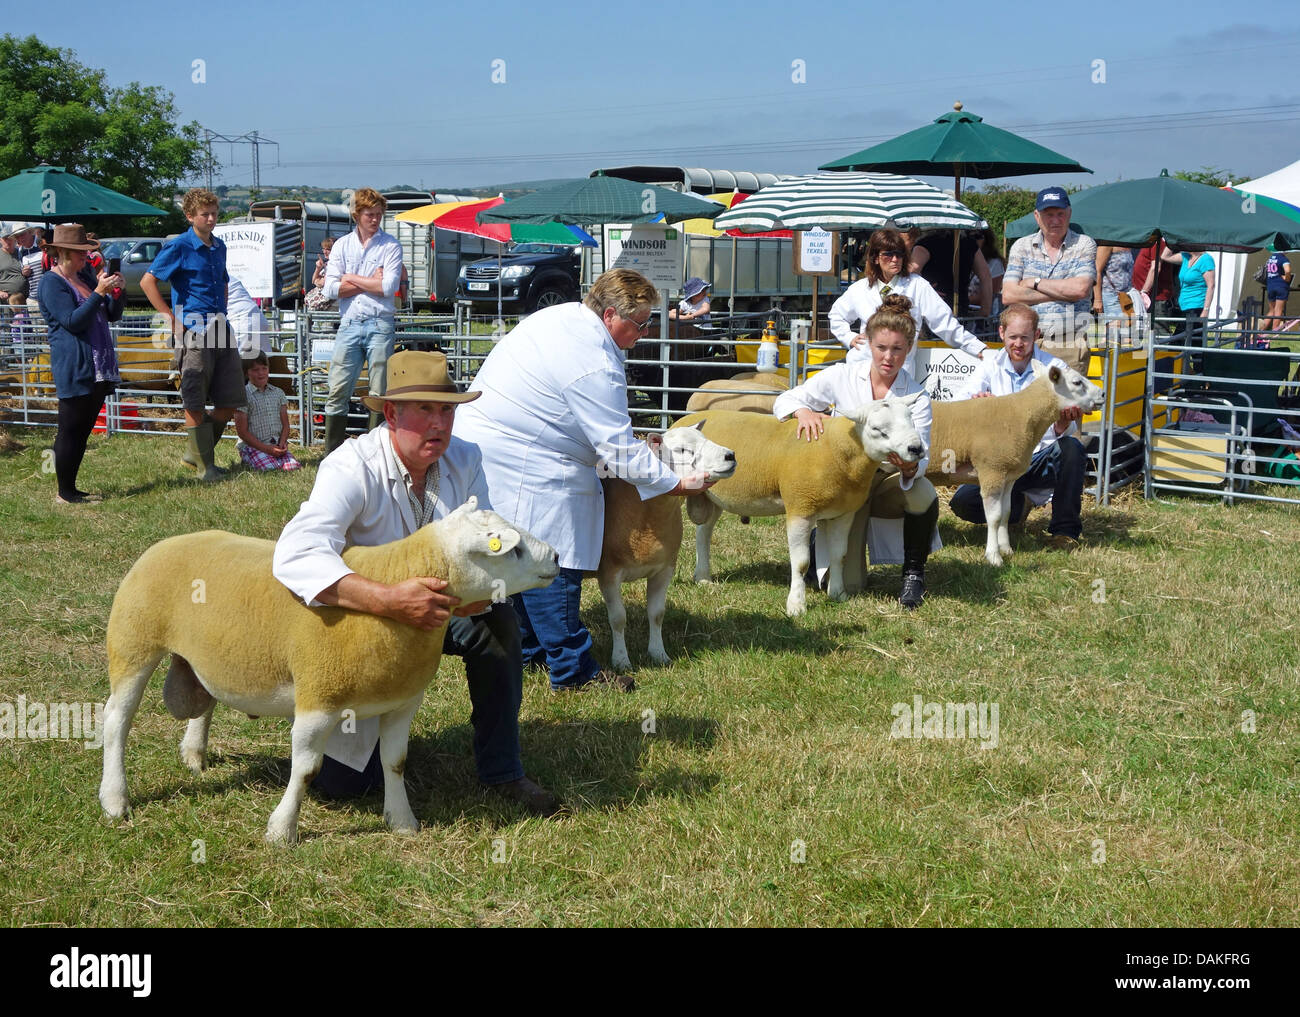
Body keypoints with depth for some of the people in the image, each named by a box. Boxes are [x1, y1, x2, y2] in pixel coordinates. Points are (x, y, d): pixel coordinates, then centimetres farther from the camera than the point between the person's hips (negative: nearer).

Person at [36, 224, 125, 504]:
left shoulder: (85, 276, 17)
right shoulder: (51, 283, -8)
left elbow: (113, 315, 18)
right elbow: (72, 321, -18)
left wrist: (115, 291, -1)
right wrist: (99, 292, -22)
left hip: (100, 369, 8)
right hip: (74, 370, -8)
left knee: (83, 431, 11)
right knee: (70, 430, -4)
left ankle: (71, 488, 18)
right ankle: (65, 493, 2)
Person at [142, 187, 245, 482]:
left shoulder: (219, 246, 14)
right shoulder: (179, 247, -6)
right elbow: (147, 281, -9)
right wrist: (172, 318, -11)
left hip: (221, 328, 7)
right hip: (194, 331, -7)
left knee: (230, 402, 7)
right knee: (195, 403, -1)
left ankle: (195, 453, 23)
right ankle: (205, 466, 7)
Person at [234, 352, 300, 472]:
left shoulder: (278, 393, 14)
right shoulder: (244, 395, -4)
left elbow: (285, 424, 15)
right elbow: (242, 432, -7)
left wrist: (282, 443, -6)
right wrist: (266, 448, -14)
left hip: (277, 445, 4)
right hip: (252, 446, -4)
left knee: (294, 466, -24)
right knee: (270, 468, -29)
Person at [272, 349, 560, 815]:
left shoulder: (464, 459, -11)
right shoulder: (353, 467, -29)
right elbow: (295, 554, -45)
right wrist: (390, 599, -56)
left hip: (432, 605, 4)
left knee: (498, 622, -25)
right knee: (341, 781, -10)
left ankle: (501, 769, -8)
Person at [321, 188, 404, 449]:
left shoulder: (390, 245, 4)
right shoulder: (342, 245, 12)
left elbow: (389, 287, -10)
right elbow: (330, 289, 1)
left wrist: (353, 279, -1)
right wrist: (371, 283, -4)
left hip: (380, 325, -2)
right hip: (349, 324, 2)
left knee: (379, 394, 0)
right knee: (338, 391, -2)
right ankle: (332, 455, 3)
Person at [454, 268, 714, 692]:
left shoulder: (558, 316, 8)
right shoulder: (595, 367, -23)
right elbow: (620, 454, -19)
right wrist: (679, 483, -10)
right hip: (522, 466, -11)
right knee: (552, 566, -6)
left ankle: (527, 650, 29)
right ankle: (572, 669, -1)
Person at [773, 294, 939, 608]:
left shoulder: (916, 396, -4)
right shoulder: (842, 376, -3)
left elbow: (921, 455, -14)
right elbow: (784, 400, -1)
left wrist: (910, 467, -40)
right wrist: (803, 411, -25)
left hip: (889, 476, 0)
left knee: (924, 495, -33)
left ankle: (913, 573, -8)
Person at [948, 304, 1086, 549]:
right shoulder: (991, 367, 3)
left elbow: (1061, 433, -11)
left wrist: (1064, 421, -37)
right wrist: (976, 403, -32)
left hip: (1043, 459, -2)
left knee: (1071, 448, -35)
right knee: (962, 502, -21)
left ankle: (1065, 528, -17)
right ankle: (1017, 505, 12)